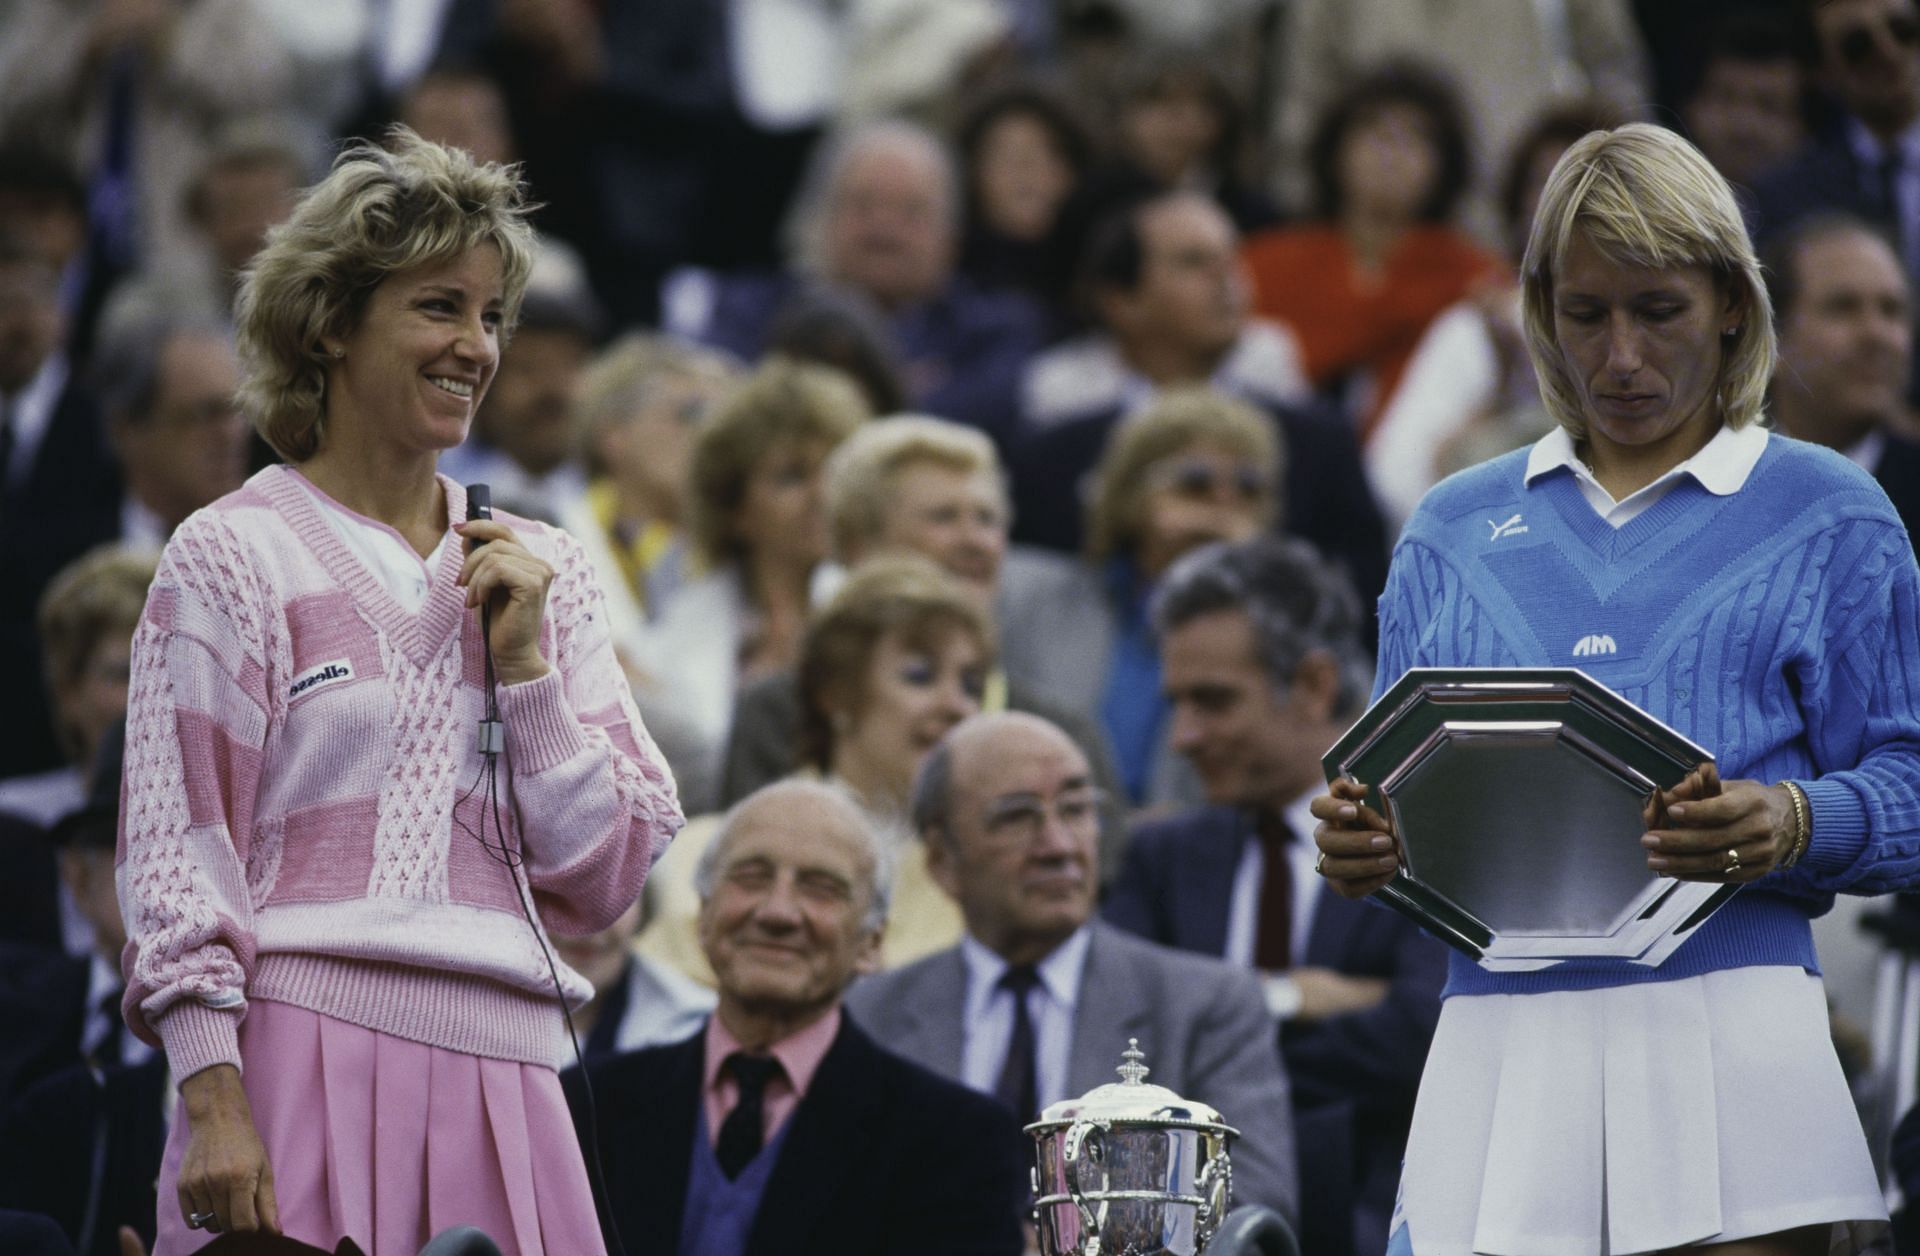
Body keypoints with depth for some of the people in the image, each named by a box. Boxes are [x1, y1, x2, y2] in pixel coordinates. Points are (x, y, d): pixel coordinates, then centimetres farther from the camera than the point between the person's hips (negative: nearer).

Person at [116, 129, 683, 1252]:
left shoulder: (543, 572, 16)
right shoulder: (235, 555, 3)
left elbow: (610, 878, 13)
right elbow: (179, 852, -2)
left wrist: (525, 663, 2)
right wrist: (212, 1102, -13)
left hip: (499, 1077, 4)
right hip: (307, 1062, -4)